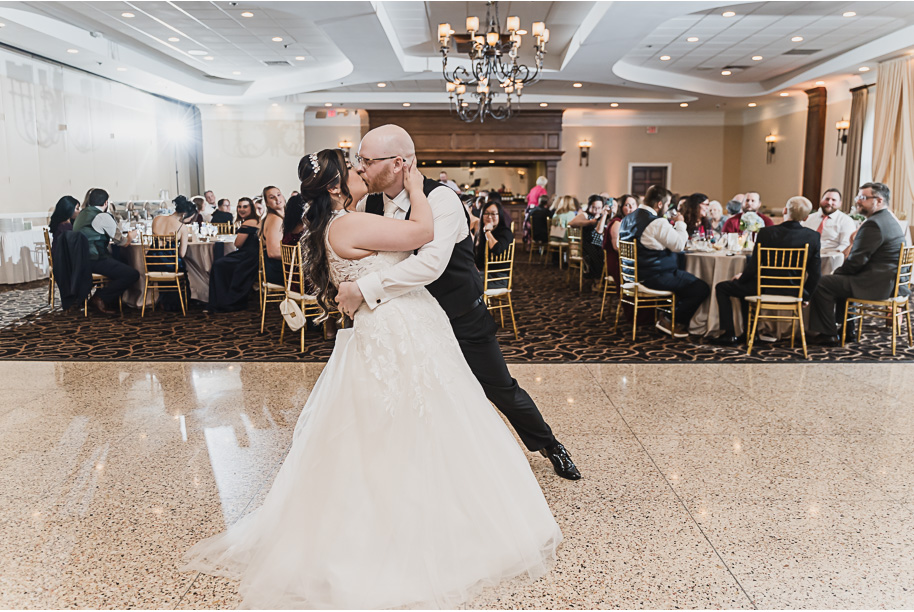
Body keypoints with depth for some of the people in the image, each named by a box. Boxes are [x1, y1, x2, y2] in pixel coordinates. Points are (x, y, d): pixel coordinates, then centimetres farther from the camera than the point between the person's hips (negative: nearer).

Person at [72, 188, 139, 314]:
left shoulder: (82, 213, 17)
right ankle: (100, 298, -12)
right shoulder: (103, 217, -9)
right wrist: (130, 237, 17)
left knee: (122, 265, 26)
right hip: (94, 260, -10)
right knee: (133, 275, -13)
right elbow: (121, 242, -4)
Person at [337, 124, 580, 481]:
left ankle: (549, 445, 34)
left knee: (501, 390, 8)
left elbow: (431, 263, -42)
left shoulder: (441, 200, -27)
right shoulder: (368, 206, -8)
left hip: (463, 319, -4)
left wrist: (365, 289, -44)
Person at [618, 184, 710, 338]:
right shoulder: (658, 223, -19)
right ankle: (671, 321, 0)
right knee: (702, 288, -7)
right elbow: (679, 245, -15)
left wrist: (671, 226, 21)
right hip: (656, 277, -10)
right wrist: (680, 224, 0)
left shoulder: (628, 219, 10)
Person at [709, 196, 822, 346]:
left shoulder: (766, 232, -18)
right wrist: (805, 296, 12)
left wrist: (741, 278, 7)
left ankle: (729, 335, 11)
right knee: (746, 284, 33)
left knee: (721, 287, 17)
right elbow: (815, 272, -4)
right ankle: (749, 332, 37)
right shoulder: (813, 236, -8)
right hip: (792, 292, 5)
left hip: (765, 289, -5)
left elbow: (753, 267, -14)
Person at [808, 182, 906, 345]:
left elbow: (857, 260, -21)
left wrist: (838, 272, -4)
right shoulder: (890, 220, 16)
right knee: (841, 279, 29)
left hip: (876, 285, -11)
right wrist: (839, 273, 10)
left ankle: (828, 334, 1)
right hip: (890, 280, 11)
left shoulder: (873, 224, -20)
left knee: (822, 284, -10)